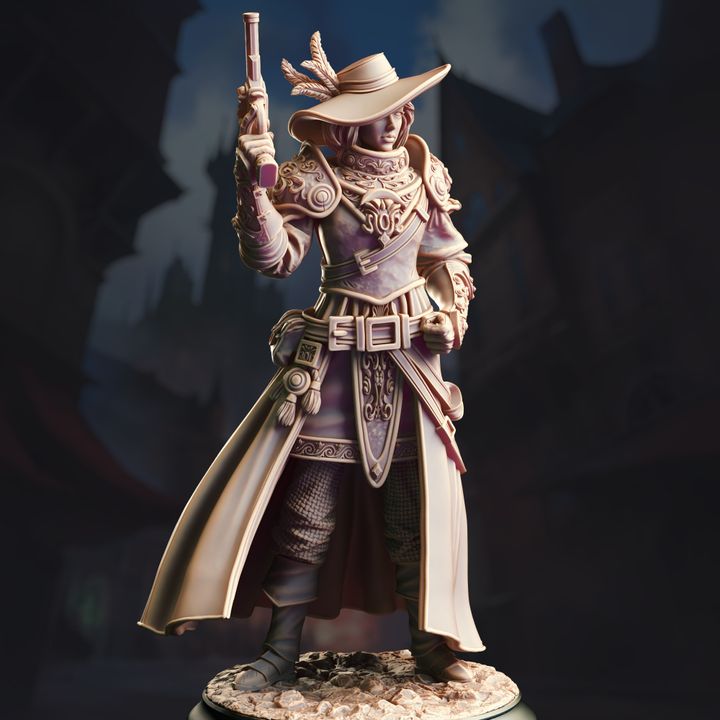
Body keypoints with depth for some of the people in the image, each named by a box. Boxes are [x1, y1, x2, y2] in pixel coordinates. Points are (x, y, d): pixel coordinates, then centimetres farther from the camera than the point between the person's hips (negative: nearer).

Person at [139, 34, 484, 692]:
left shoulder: (421, 169, 9)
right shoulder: (316, 174, -4)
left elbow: (447, 254, 18)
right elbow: (273, 258, -13)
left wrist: (452, 310, 3)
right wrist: (253, 184, -24)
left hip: (411, 347, 4)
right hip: (338, 349, -3)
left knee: (423, 495, 6)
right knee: (310, 499, 1)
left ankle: (429, 640, 25)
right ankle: (282, 648, 20)